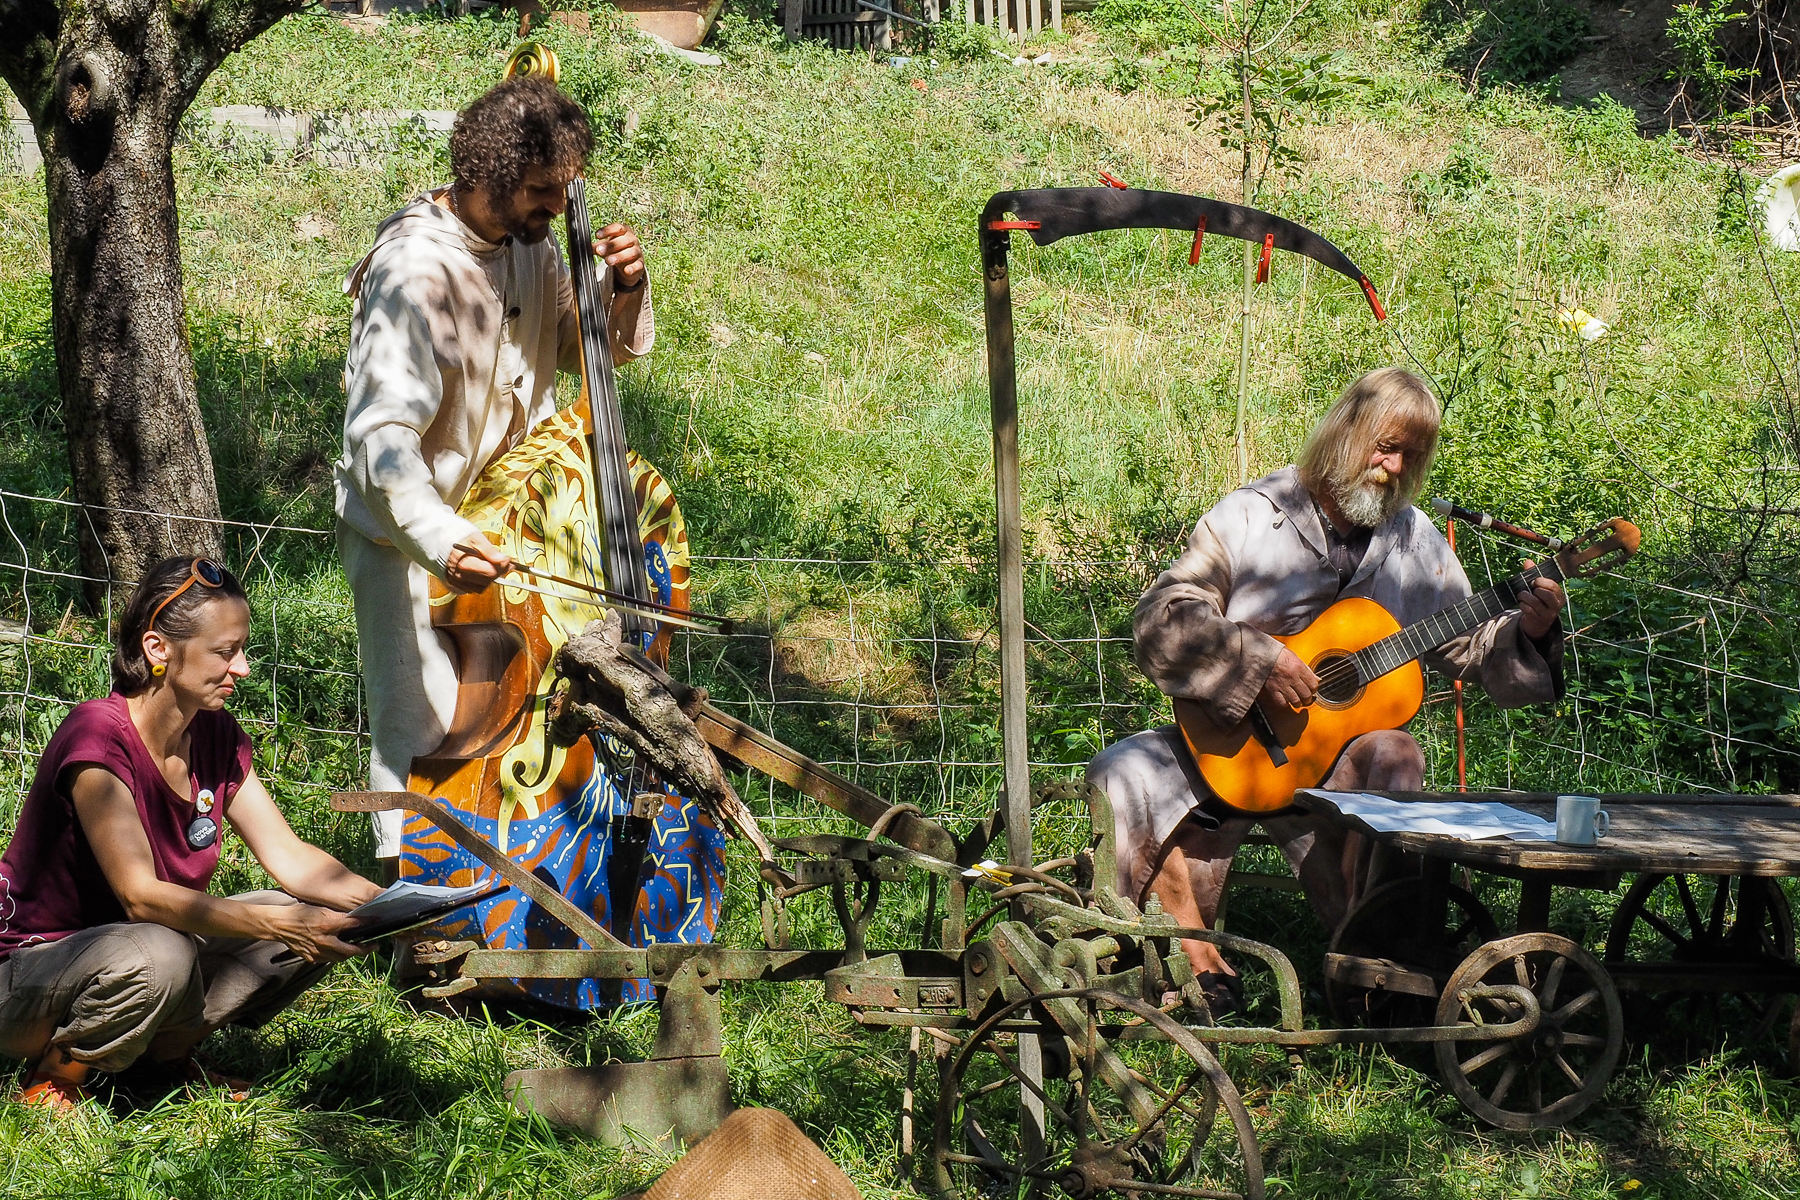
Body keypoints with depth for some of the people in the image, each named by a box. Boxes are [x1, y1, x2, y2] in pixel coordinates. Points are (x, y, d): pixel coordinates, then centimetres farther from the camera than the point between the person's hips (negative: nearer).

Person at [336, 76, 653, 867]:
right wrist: (438, 537, -49)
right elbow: (382, 434, -33)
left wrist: (623, 289, -11)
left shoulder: (531, 244, -1)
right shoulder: (416, 269, -25)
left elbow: (597, 351, 12)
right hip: (413, 540, -7)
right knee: (422, 736, -5)